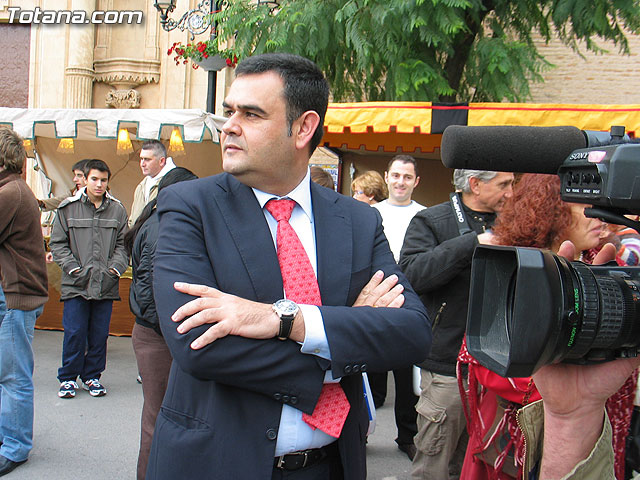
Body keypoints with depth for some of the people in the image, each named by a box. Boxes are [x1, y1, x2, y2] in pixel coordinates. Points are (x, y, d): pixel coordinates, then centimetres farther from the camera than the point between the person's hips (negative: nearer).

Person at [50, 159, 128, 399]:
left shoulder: (118, 210, 6)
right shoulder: (68, 208, 3)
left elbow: (123, 244, 8)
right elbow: (57, 243, 4)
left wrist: (115, 268, -5)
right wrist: (74, 268, -6)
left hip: (106, 284, 2)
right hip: (76, 284, -1)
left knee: (100, 334, 8)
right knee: (74, 332, 1)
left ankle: (91, 375, 24)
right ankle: (68, 378, 17)